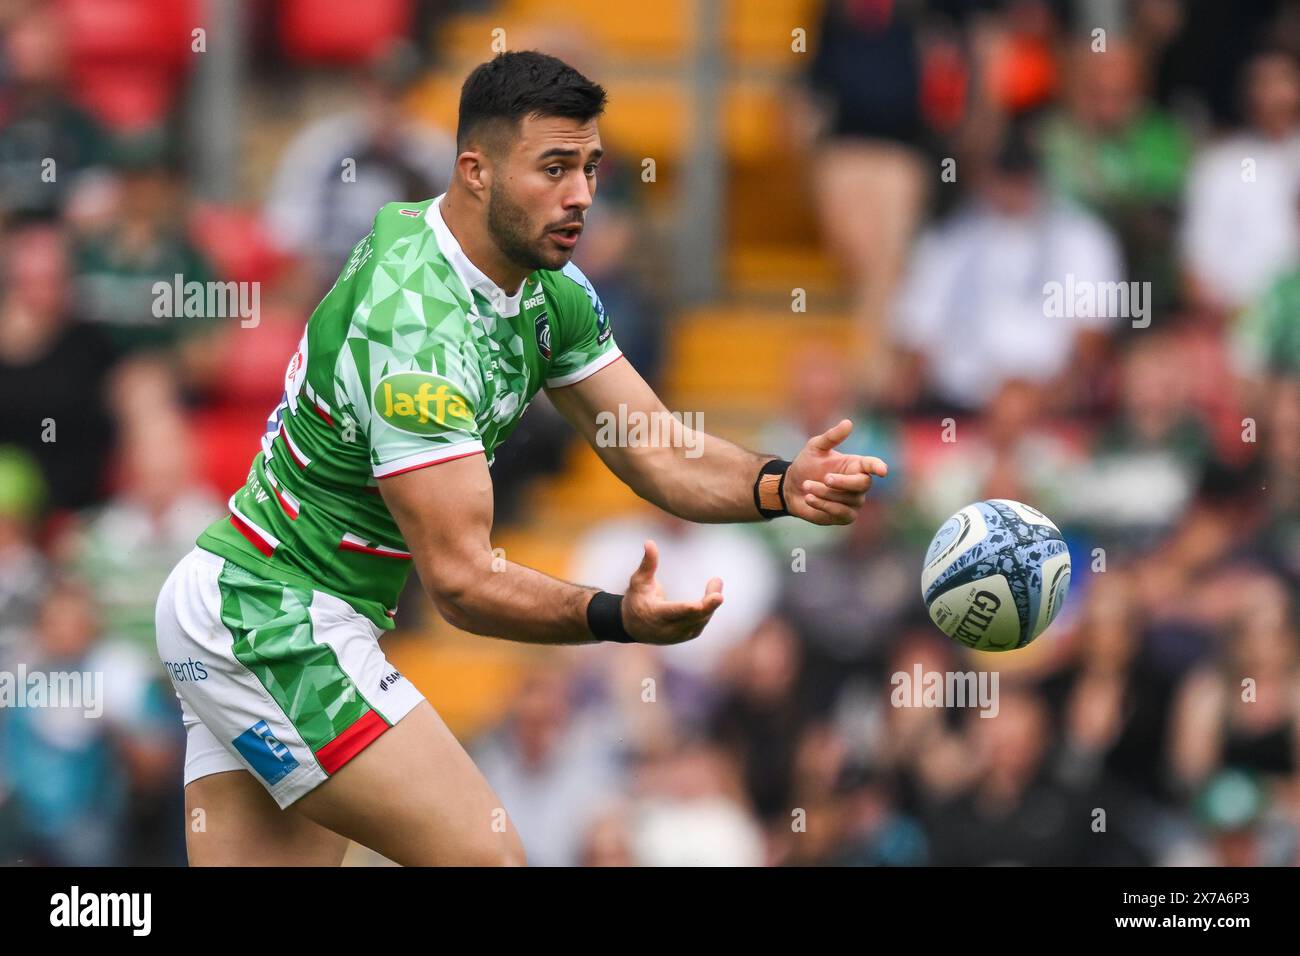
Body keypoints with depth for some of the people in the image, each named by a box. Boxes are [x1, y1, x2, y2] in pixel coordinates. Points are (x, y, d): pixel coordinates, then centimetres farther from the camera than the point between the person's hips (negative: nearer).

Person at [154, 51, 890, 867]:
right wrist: (618, 617, -41)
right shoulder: (414, 325, -27)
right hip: (278, 616, -9)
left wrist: (784, 486, -17)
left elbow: (657, 452, 2)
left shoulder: (551, 291, 2)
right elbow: (460, 577, -28)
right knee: (485, 855, -13)